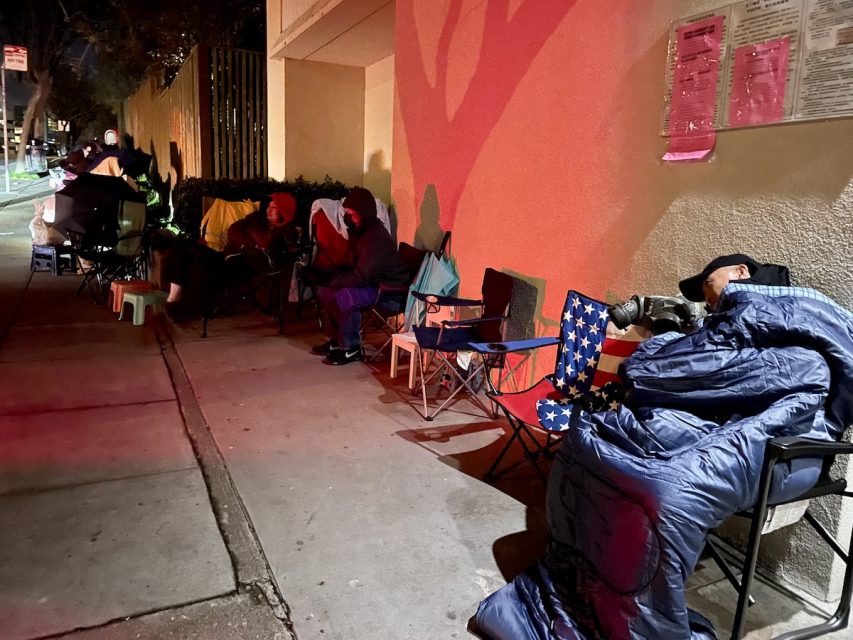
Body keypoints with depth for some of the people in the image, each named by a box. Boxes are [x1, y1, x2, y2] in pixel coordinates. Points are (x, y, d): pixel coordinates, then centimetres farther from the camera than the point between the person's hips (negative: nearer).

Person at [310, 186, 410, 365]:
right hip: (369, 280, 10)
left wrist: (334, 280, -16)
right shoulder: (359, 231, 4)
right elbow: (353, 266, 16)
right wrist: (331, 277, 0)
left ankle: (351, 349, -14)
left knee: (344, 297, -31)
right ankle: (336, 339, 15)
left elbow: (361, 278, -29)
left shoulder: (376, 237, -27)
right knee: (324, 290, 6)